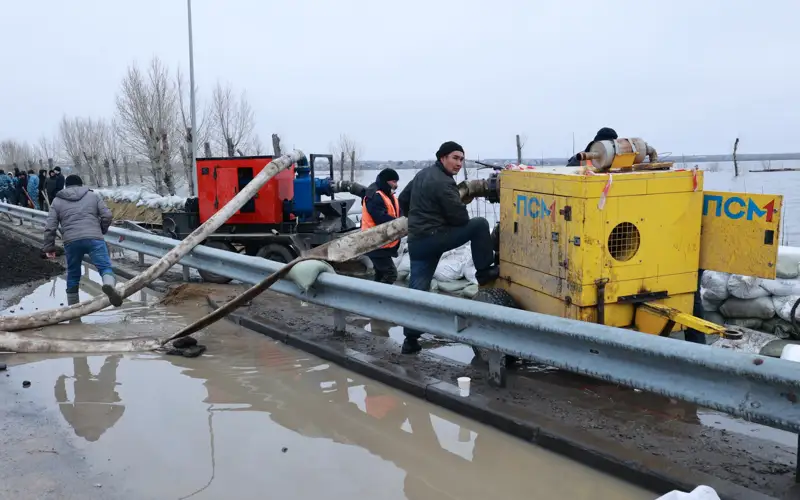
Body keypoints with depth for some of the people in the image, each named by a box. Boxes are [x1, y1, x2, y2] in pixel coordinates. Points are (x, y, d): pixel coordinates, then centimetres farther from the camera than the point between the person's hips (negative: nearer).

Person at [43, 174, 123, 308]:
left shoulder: (57, 201, 19)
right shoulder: (93, 196, 18)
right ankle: (109, 285, -41)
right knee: (105, 267, -7)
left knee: (73, 274, 16)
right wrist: (101, 231, 24)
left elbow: (50, 227, 11)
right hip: (94, 238, -2)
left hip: (71, 242, 2)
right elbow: (107, 215, 8)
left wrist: (49, 246, 17)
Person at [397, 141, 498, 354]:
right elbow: (461, 218, -15)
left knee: (417, 289, 7)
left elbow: (403, 200, 25)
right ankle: (484, 271, 9)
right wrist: (460, 204, 8)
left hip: (416, 240, 9)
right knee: (479, 224, 0)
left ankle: (411, 339, 9)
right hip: (434, 238, -9)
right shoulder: (443, 183, -14)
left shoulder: (423, 174, 15)